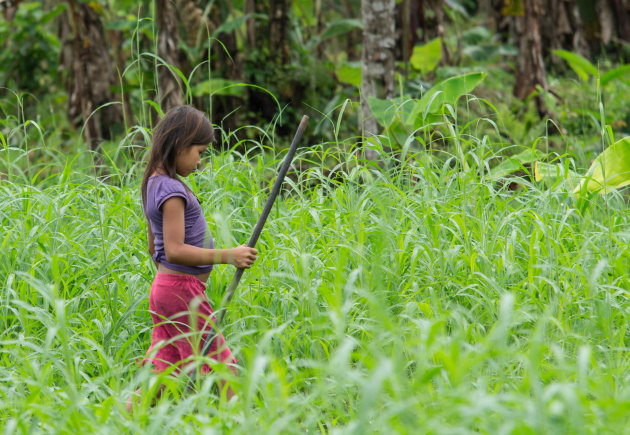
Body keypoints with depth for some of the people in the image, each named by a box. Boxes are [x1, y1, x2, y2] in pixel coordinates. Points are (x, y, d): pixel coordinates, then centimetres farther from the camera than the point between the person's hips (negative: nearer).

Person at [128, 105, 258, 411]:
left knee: (160, 379, 8)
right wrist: (227, 256, -21)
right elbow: (174, 250, -23)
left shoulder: (155, 183, 14)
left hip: (164, 286, 10)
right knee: (225, 369, -3)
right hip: (183, 292, -10)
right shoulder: (171, 189, -16)